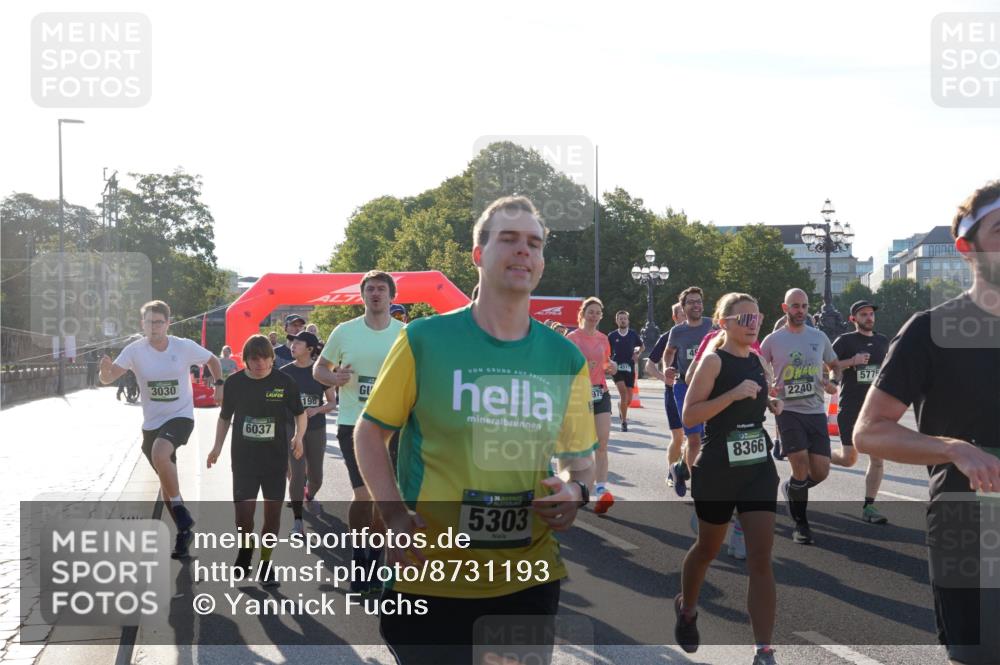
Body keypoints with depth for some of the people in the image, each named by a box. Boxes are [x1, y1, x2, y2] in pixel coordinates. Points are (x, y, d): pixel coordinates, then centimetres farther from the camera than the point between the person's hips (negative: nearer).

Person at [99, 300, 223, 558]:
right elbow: (108, 378, -18)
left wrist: (219, 385, -5)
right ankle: (184, 531, 29)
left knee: (159, 454, -33)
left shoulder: (184, 347, -9)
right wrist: (105, 370, -40)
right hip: (151, 423, 4)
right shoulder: (135, 350, -8)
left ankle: (180, 511, -15)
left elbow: (212, 360, 9)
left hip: (180, 416, -4)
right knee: (166, 479, 13)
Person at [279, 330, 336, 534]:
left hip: (316, 430, 1)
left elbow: (332, 403, 0)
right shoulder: (285, 372, -3)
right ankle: (297, 521, -3)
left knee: (315, 476, 12)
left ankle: (309, 496, 48)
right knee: (297, 474, -13)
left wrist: (317, 410, -18)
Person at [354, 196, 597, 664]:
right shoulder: (424, 340, -7)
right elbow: (369, 432, 1)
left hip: (530, 581, 3)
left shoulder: (565, 358, 3)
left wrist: (575, 491, -8)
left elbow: (580, 457, 14)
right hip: (429, 578, -3)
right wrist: (394, 514, -13)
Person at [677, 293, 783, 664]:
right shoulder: (713, 361, -10)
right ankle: (687, 608, 45)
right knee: (708, 549, 15)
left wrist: (769, 404, 5)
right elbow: (688, 415, -18)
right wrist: (733, 394, -26)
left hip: (758, 468, 5)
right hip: (717, 470, -4)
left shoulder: (758, 361, 8)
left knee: (761, 558, -5)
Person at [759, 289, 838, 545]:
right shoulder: (772, 340, 0)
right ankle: (800, 524, 7)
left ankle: (790, 488, 32)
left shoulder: (819, 337, 9)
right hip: (788, 411, -3)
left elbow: (834, 366, 24)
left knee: (820, 472, -1)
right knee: (801, 467, -11)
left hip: (816, 411, 3)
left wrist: (832, 385, 4)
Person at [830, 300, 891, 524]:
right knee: (849, 459, 0)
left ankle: (868, 507, 6)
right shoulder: (845, 341, -4)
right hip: (850, 409, -4)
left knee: (877, 459, -2)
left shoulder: (883, 341, 11)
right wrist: (852, 361, -22)